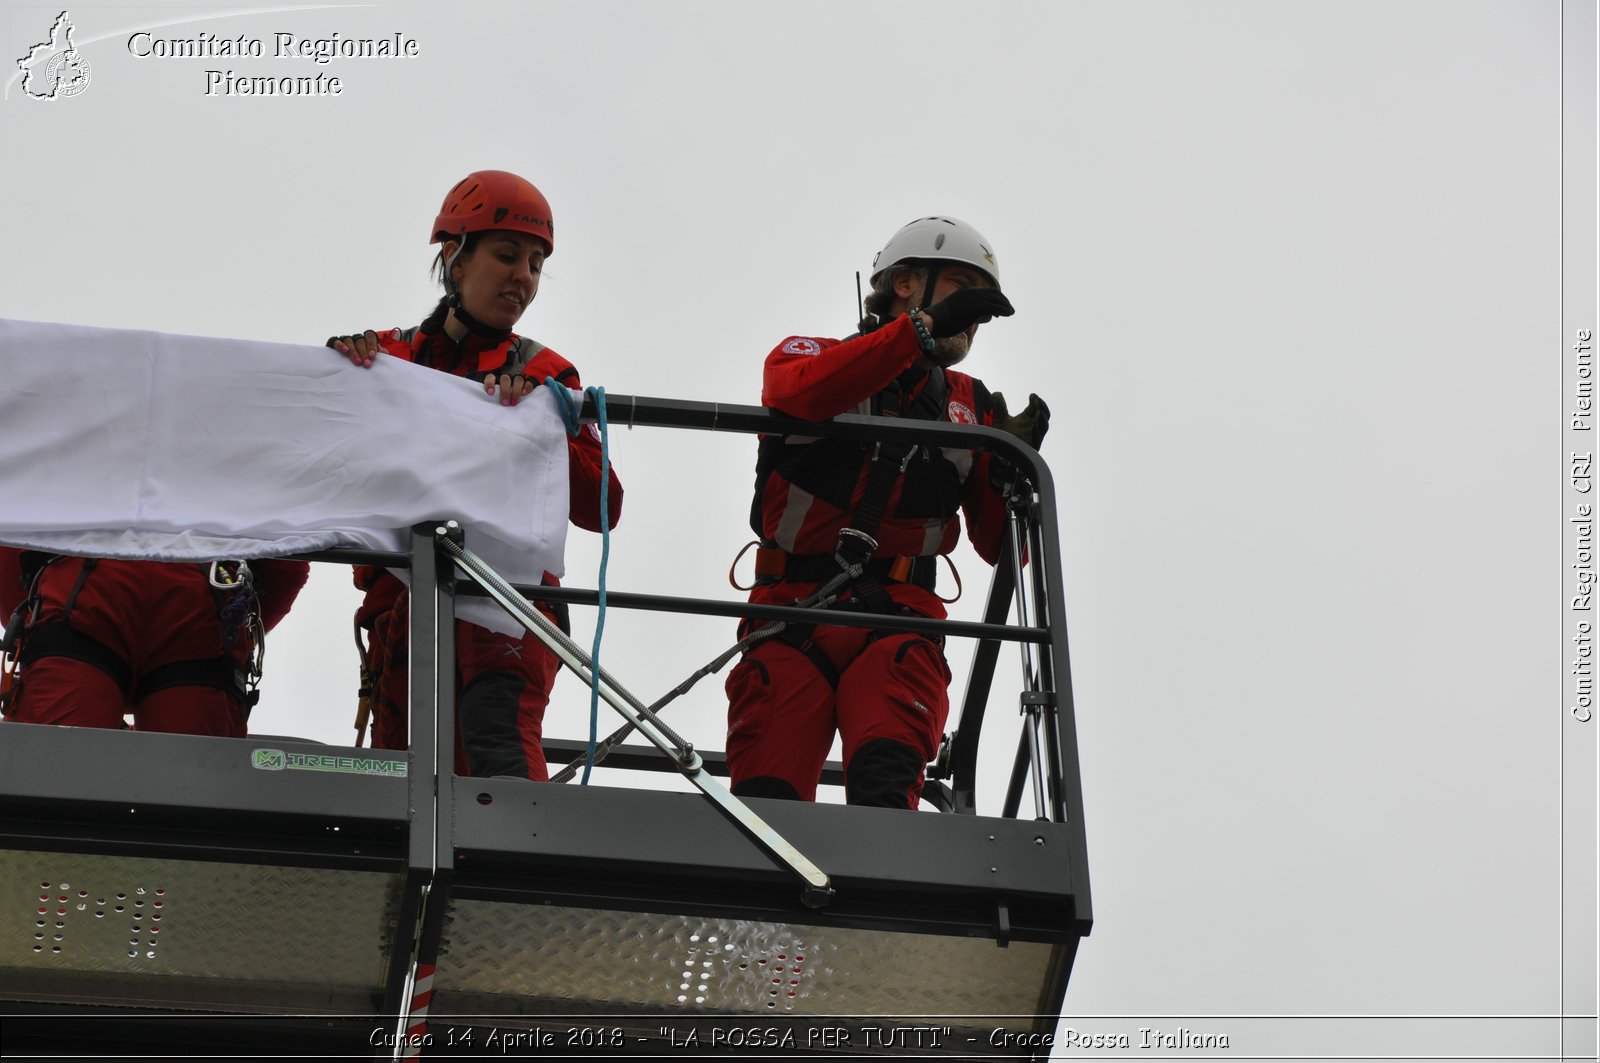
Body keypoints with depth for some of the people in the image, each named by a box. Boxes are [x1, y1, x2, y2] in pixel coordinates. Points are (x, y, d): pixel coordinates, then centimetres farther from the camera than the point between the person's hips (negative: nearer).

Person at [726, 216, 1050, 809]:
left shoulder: (973, 407, 21)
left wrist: (1011, 467, -4)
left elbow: (1002, 548, 17)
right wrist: (924, 329, -19)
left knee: (885, 785, -25)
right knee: (766, 801, -16)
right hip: (792, 619, -1)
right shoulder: (810, 356, 12)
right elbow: (795, 395, -16)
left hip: (897, 622, 1)